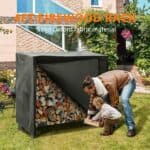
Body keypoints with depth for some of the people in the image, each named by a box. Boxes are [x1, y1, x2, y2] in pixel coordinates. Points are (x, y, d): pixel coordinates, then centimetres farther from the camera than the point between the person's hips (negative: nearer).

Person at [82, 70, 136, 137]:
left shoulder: (108, 84, -40)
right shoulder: (95, 84, -16)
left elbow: (114, 101, -28)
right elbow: (92, 99, -2)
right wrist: (89, 115, 3)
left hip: (128, 81, -8)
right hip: (119, 84, 8)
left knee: (124, 100, -31)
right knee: (105, 98, -5)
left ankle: (131, 127, -25)